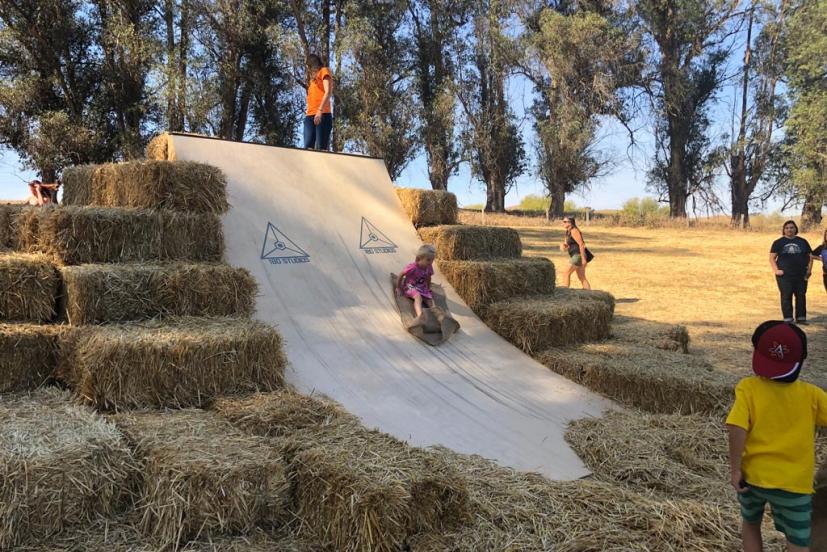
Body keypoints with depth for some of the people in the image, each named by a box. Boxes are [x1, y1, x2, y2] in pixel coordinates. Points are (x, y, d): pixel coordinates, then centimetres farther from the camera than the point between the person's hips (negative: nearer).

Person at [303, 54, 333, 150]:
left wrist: (320, 110, -18)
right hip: (310, 116, 6)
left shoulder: (324, 71, 9)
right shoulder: (313, 78, 30)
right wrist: (308, 110, 6)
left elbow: (328, 92, -6)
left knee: (321, 148, -17)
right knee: (308, 147, -10)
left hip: (322, 115, -6)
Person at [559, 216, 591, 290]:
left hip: (578, 256, -10)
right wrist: (563, 245, -4)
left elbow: (581, 244, -20)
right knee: (582, 277, 11)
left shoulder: (574, 231, -15)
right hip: (576, 256, 10)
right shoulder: (568, 232, 15)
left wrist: (583, 258, -23)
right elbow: (566, 244, 21)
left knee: (566, 273, -7)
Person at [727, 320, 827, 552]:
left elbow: (737, 428, -21)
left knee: (750, 523, 27)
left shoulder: (748, 387, -12)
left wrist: (735, 470, -13)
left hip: (753, 476, 0)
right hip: (794, 483, 0)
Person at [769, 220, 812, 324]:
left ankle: (801, 318, 13)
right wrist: (776, 270, -9)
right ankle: (788, 319, 1)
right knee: (786, 296, -3)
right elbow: (772, 258, 3)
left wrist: (809, 270, 3)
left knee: (801, 296, 5)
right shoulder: (778, 242, 4)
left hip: (801, 275, 3)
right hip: (784, 275, -2)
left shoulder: (802, 242, 11)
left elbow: (810, 256, 14)